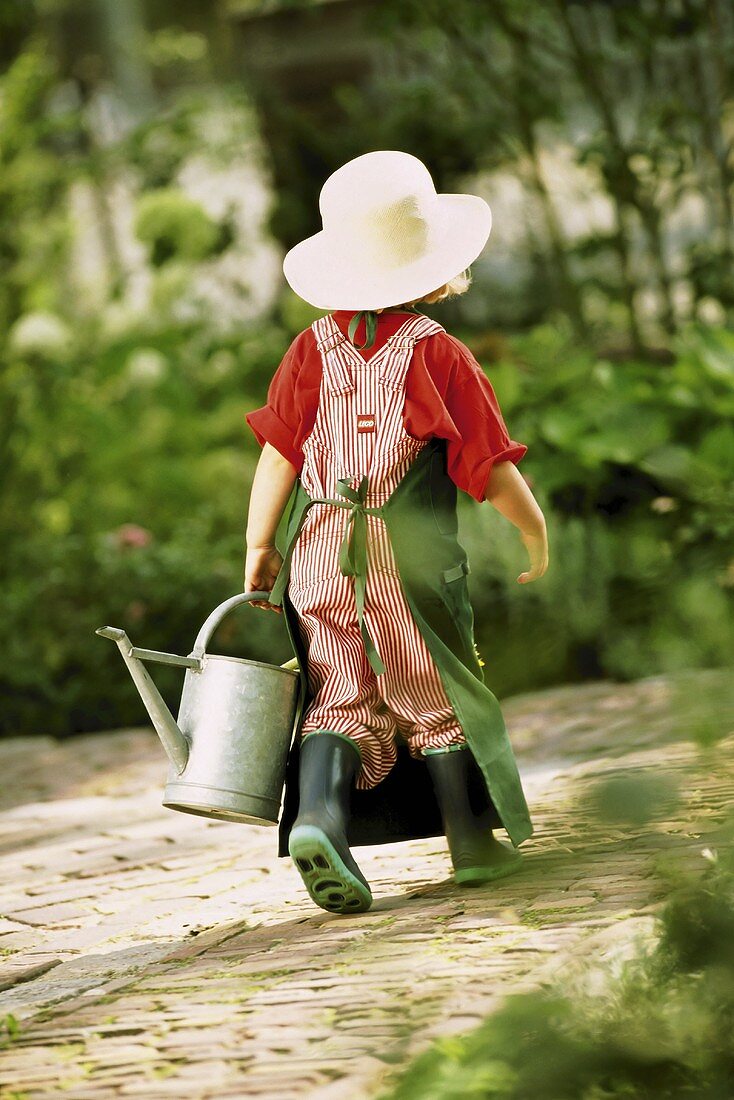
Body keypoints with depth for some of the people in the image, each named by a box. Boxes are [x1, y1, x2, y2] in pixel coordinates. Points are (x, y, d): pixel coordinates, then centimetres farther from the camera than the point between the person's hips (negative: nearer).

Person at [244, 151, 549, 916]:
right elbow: (490, 465, -6)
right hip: (412, 556, -3)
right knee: (438, 696, 11)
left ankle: (318, 815, -19)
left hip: (318, 555, 3)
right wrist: (535, 531, 10)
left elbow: (279, 452, 0)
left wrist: (258, 547, 9)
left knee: (336, 697, 6)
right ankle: (471, 841, 21)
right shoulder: (435, 352, -8)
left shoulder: (314, 348, 1)